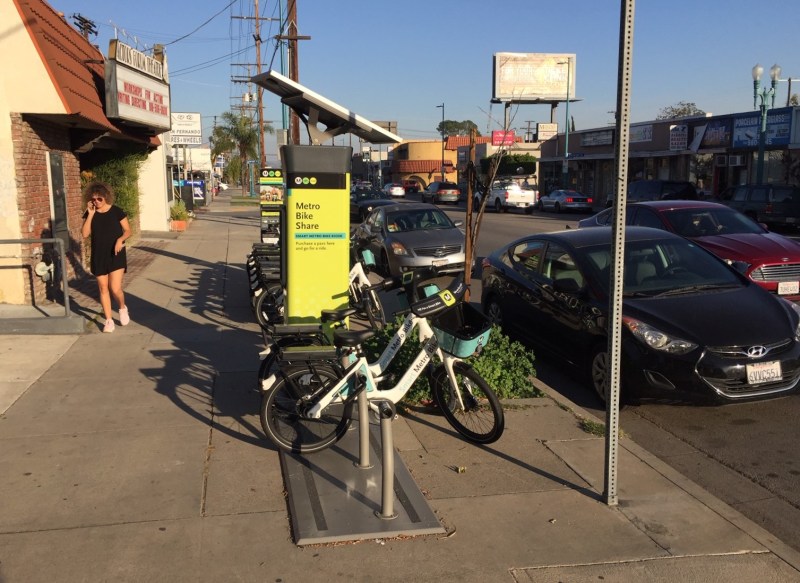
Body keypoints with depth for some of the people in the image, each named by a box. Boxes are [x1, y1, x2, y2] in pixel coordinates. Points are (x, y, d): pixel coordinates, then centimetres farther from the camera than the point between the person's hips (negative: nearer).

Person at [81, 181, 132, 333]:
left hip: (116, 254, -3)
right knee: (103, 288, 7)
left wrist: (120, 239, -20)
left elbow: (128, 231, 0)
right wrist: (91, 214, -13)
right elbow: (85, 234, -8)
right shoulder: (89, 213, 2)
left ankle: (123, 308, 21)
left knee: (115, 288, -10)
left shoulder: (116, 211, -6)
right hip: (99, 256, 3)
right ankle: (109, 320, 17)